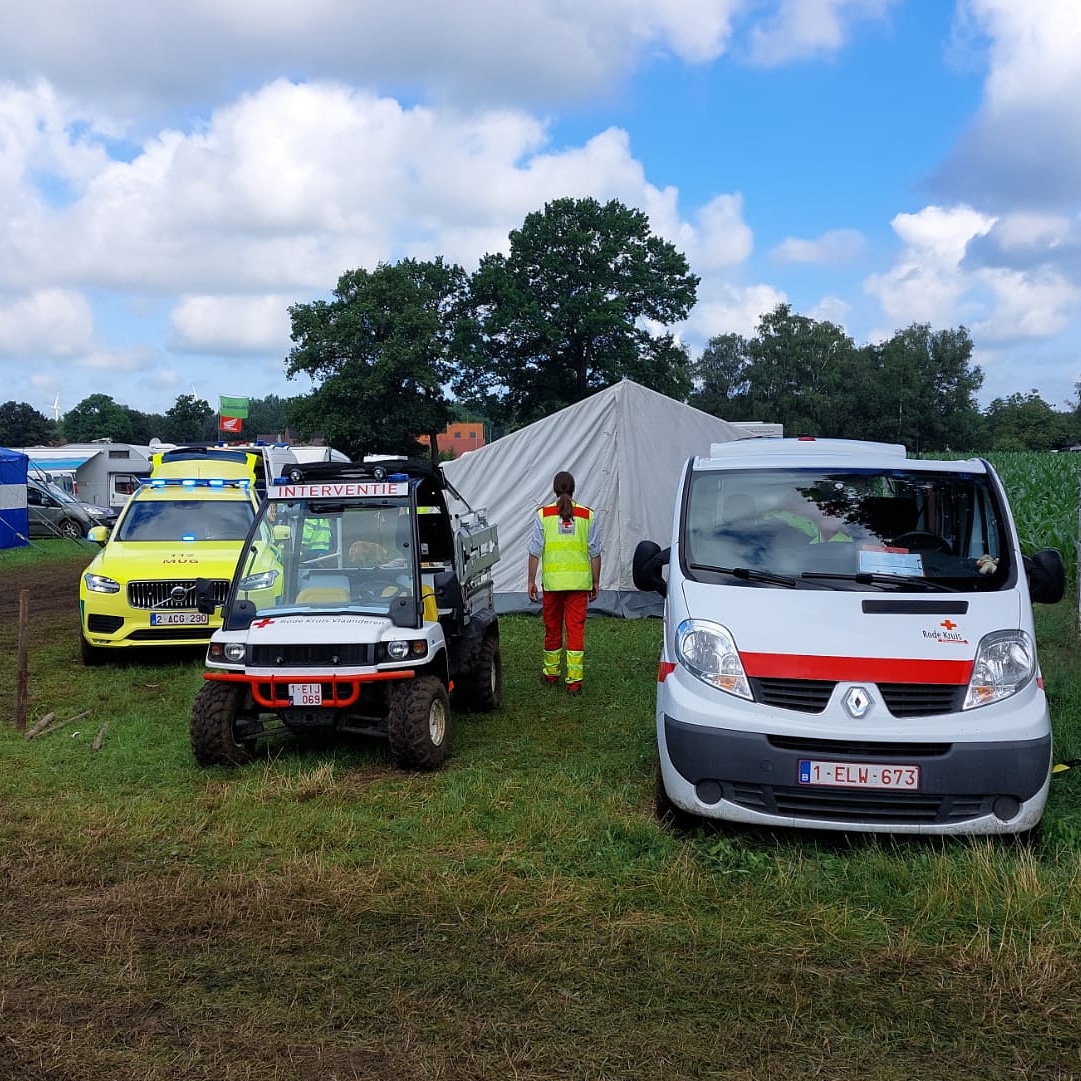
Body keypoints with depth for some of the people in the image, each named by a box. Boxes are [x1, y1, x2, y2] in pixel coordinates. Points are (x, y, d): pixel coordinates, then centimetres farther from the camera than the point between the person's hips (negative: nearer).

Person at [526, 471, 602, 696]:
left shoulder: (543, 515, 0)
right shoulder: (588, 515, 3)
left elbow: (535, 552, -1)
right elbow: (595, 553, 5)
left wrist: (531, 581, 6)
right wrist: (595, 582, 13)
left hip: (552, 580, 0)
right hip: (579, 580, 0)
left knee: (552, 628, 13)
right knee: (576, 629, 2)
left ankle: (551, 674, 29)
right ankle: (574, 681, -1)